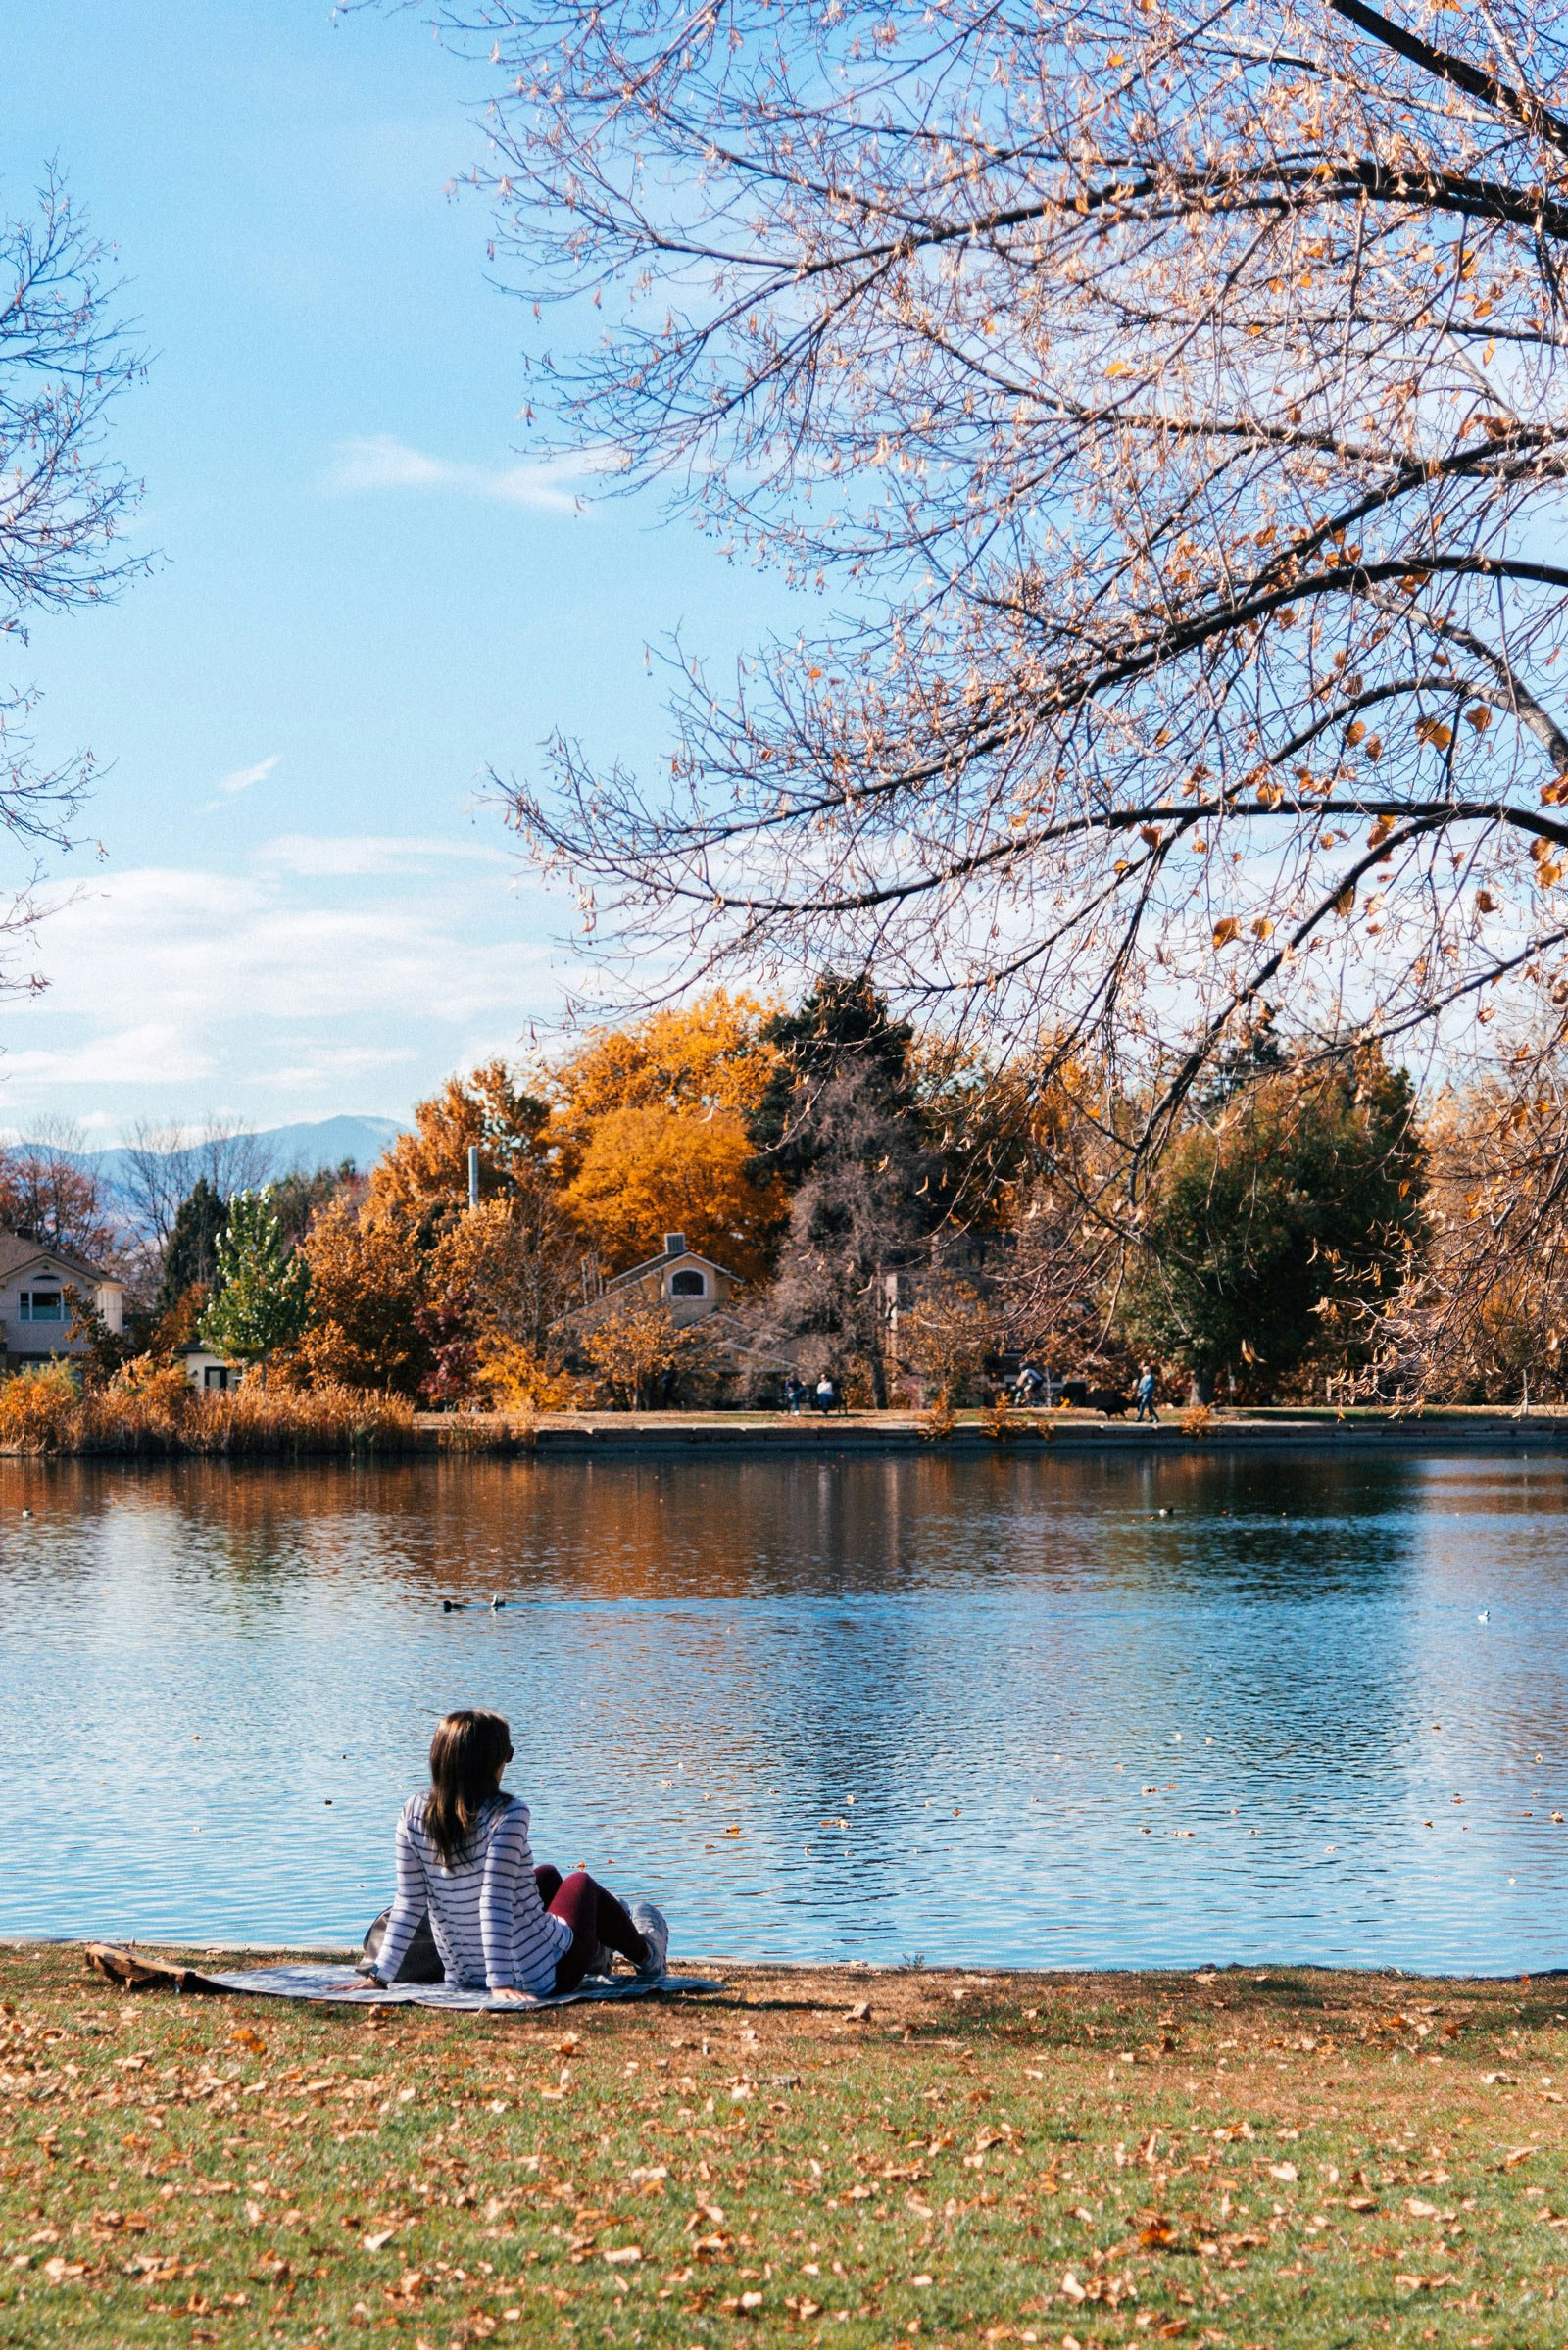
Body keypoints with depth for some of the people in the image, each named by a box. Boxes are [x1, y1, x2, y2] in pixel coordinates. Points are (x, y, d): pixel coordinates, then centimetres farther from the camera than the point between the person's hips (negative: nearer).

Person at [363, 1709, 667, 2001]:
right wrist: (501, 1982, -27)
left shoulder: (414, 1814, -10)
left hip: (463, 1975, 5)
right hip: (543, 1976, -5)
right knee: (580, 1882, 29)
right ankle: (645, 1954, 56)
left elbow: (408, 1903, -9)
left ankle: (597, 1953, 62)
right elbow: (495, 1902, -29)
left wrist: (381, 1973, -4)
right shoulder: (508, 1815, -25)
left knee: (548, 1876, 33)